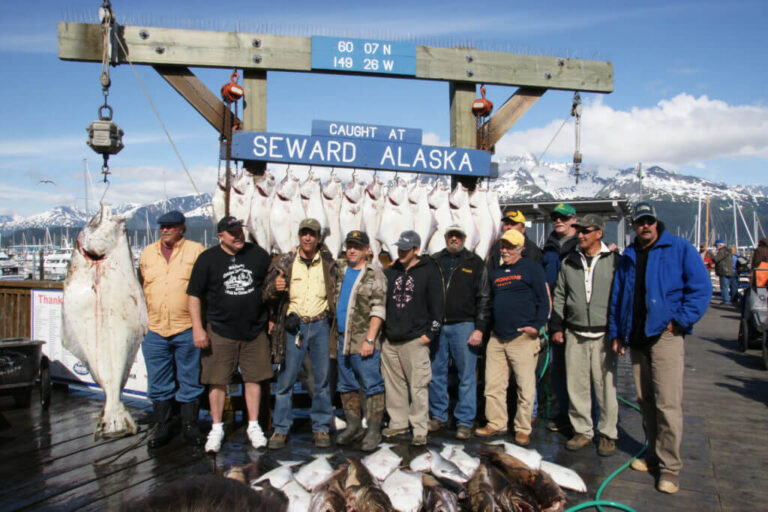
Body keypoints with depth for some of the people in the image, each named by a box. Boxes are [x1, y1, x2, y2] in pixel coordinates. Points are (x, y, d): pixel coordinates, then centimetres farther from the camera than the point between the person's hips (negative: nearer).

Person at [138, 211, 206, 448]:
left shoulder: (196, 250, 0)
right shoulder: (147, 253, 13)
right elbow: (140, 287, 21)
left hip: (187, 329, -3)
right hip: (154, 330, 4)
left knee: (190, 381, 6)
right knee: (158, 384, 10)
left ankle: (190, 426, 18)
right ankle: (162, 427, 23)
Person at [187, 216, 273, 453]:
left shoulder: (258, 254, 5)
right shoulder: (207, 259, 0)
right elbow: (194, 294, 1)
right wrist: (198, 328, -7)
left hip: (255, 331, 2)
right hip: (220, 332, -1)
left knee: (254, 378, 7)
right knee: (217, 380, 3)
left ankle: (254, 426, 20)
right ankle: (217, 428, 19)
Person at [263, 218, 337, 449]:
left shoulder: (328, 263, 6)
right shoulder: (285, 262, 2)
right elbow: (267, 293, 3)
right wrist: (275, 289, -19)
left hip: (321, 325, 1)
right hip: (294, 326, -1)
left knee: (322, 379, 6)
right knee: (286, 378, 2)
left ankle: (321, 428, 19)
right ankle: (280, 429, 15)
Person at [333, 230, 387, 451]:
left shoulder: (375, 274, -5)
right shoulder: (339, 269, 11)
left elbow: (378, 309, -11)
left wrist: (370, 339, -18)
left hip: (363, 341, -6)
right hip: (341, 339, 6)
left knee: (372, 385, -2)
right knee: (347, 386, 14)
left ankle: (373, 430, 6)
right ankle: (354, 426, 27)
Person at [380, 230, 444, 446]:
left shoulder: (429, 271, 0)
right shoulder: (390, 272, 13)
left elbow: (436, 305, -2)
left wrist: (431, 333, -7)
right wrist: (381, 331, 12)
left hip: (415, 339, -5)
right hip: (390, 340, 5)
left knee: (418, 385, -4)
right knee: (393, 384, 10)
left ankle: (420, 429, 6)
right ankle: (398, 423, 24)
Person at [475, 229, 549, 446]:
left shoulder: (531, 268, 1)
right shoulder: (497, 273, 18)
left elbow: (543, 300, -3)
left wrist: (536, 325, -14)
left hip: (522, 338, -6)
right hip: (497, 339, 6)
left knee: (525, 386, 0)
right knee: (493, 385, 8)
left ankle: (523, 429, 12)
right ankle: (496, 424, 20)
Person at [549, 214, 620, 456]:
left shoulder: (614, 261, 0)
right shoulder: (569, 262, 10)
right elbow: (559, 296, 15)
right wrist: (556, 326, 10)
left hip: (604, 334, -3)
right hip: (575, 335, 3)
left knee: (606, 385, 2)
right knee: (576, 385, 6)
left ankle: (607, 434, 17)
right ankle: (582, 430, 20)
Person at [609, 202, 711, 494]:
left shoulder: (680, 249, 0)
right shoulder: (628, 257, 15)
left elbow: (701, 288, -4)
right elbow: (617, 297, 18)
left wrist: (680, 321, -11)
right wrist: (616, 333, 13)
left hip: (665, 336, -5)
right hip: (636, 338, 6)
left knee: (667, 403, -9)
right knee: (645, 401, 12)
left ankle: (670, 466, 1)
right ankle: (654, 454, 25)